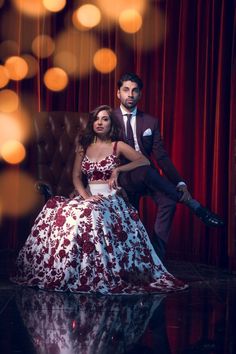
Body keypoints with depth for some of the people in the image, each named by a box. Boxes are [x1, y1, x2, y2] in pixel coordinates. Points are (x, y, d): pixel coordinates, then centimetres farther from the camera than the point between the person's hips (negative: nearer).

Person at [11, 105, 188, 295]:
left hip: (111, 198, -4)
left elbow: (145, 161, -4)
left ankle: (99, 276, -31)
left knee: (91, 214, -37)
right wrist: (86, 196, -11)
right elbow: (76, 176, 8)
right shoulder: (84, 146, 16)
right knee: (55, 210, -24)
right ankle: (56, 271, -18)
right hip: (89, 196, 4)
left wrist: (118, 169, -12)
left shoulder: (118, 146, 6)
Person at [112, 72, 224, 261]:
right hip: (124, 178, -2)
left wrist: (179, 182, -12)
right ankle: (195, 206, -21)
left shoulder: (151, 122, 5)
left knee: (168, 201, -28)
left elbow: (161, 156, 0)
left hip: (148, 178, 2)